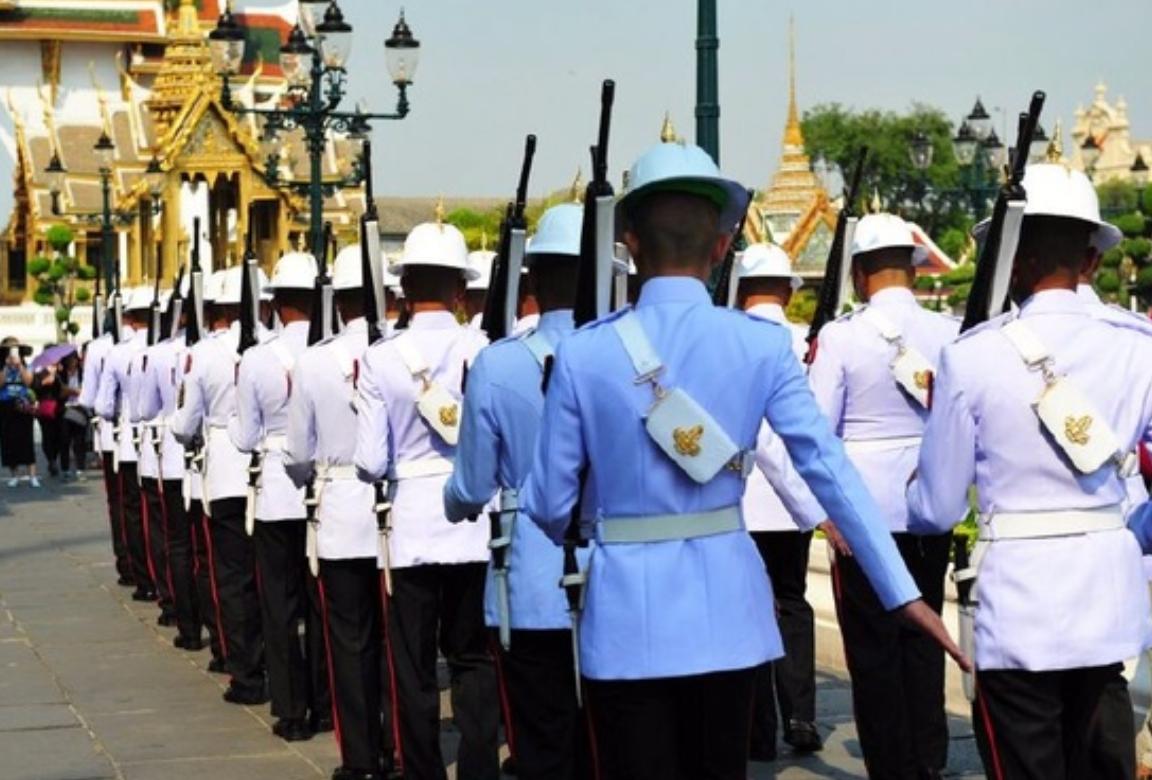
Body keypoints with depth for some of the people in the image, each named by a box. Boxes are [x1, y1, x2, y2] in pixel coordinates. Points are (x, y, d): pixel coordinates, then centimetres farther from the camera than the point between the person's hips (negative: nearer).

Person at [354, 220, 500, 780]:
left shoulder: (381, 359, -8)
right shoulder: (486, 351, -8)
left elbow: (371, 463, -8)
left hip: (412, 527, -1)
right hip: (475, 524, 1)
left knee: (415, 667, 9)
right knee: (473, 660, 12)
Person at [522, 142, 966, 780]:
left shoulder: (583, 353, -9)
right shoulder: (763, 345, -6)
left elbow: (549, 504, -4)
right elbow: (830, 471, -9)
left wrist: (578, 537, 20)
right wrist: (903, 594, -6)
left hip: (626, 611, -2)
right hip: (724, 605, 2)